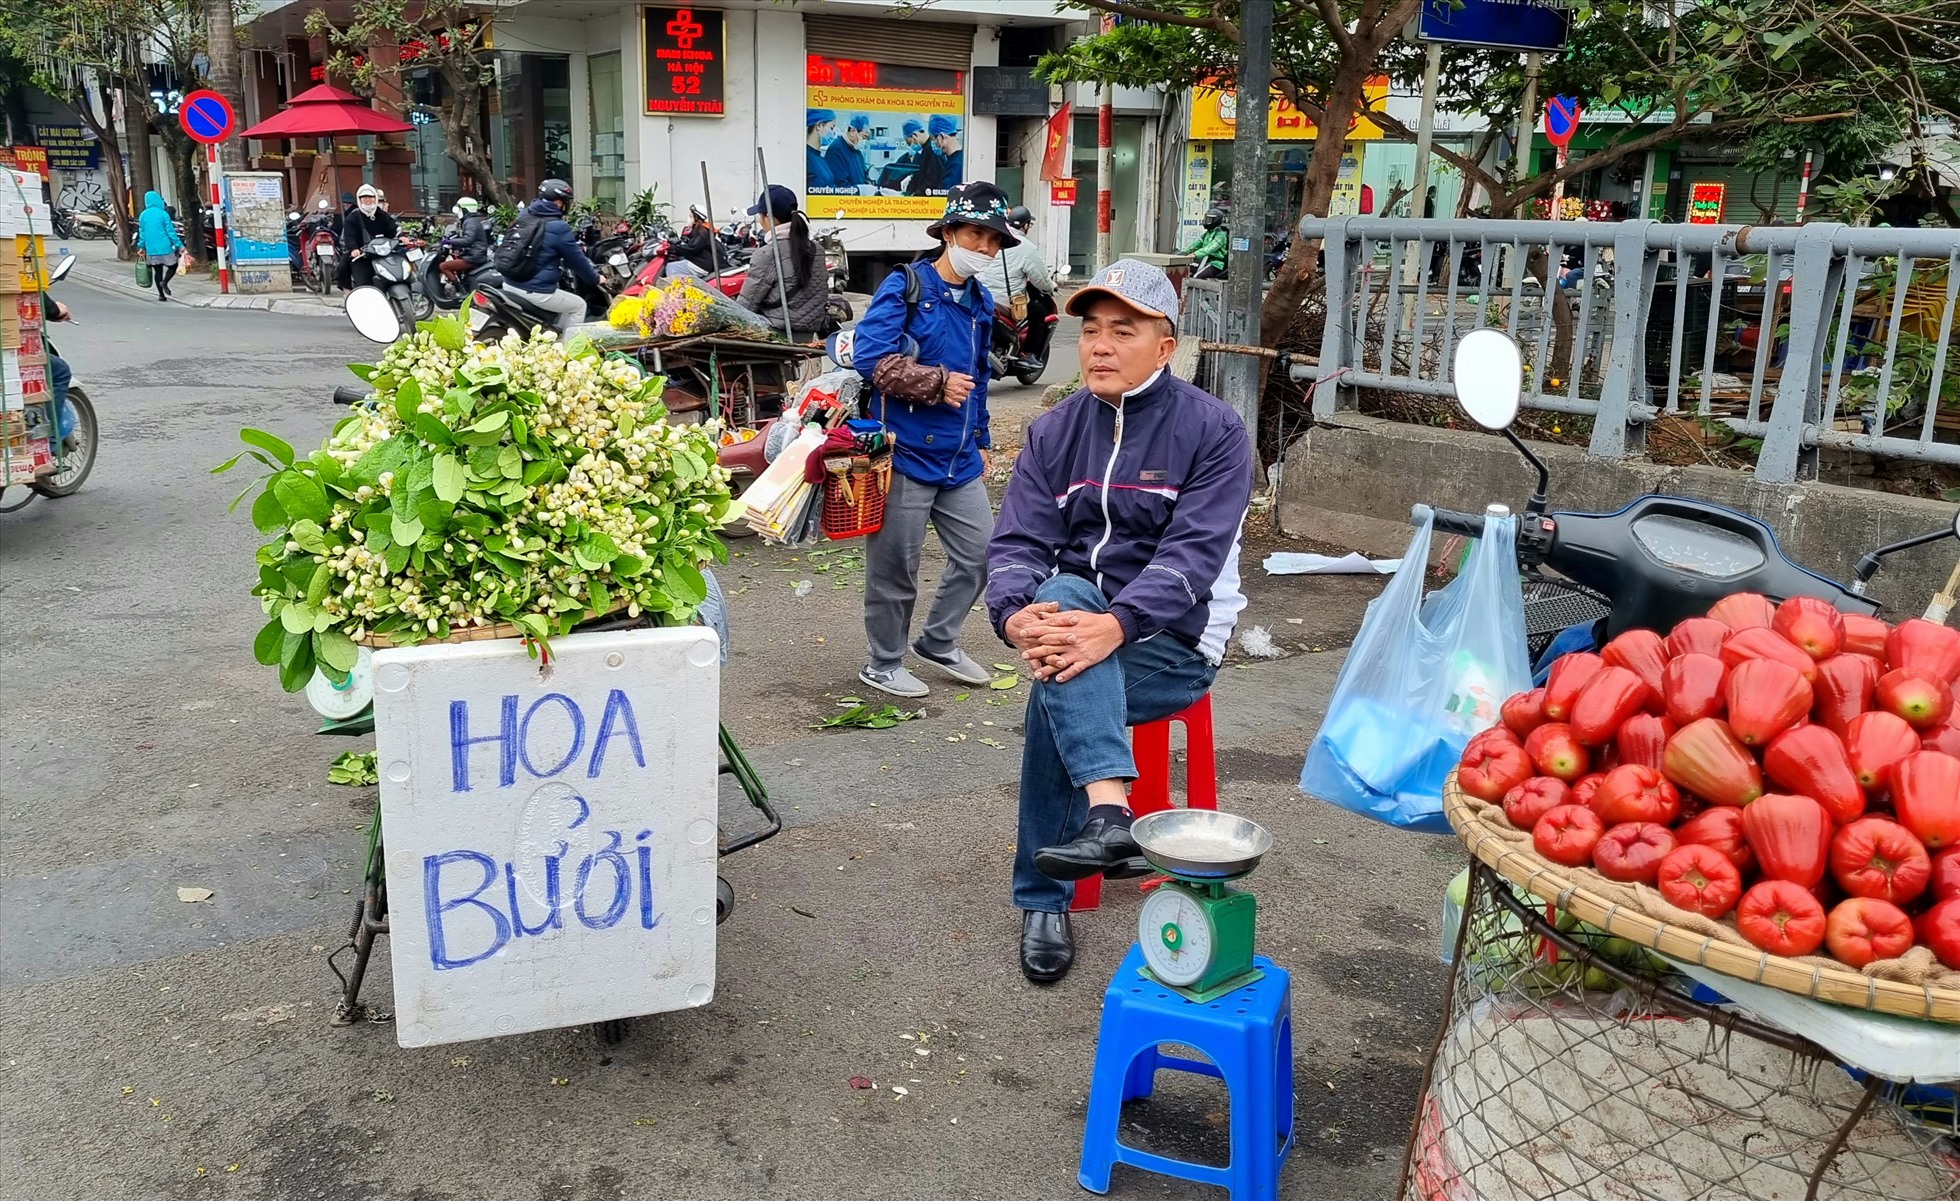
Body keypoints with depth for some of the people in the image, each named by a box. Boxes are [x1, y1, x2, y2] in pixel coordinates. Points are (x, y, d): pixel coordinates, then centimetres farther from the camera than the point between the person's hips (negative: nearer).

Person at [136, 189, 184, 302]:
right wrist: (179, 245, -3)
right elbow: (171, 232, -8)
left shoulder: (143, 215, 5)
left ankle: (161, 295, 9)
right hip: (164, 247, -4)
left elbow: (142, 233, 10)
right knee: (173, 266, 11)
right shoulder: (163, 214, -9)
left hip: (151, 249, 5)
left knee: (157, 271, 12)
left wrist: (142, 247, 19)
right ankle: (165, 281, -15)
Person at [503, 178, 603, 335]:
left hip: (509, 285, 8)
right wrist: (595, 279, 14)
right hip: (535, 292, -8)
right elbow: (576, 260, -5)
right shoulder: (558, 228, -14)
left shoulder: (523, 217, 8)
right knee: (579, 306, 13)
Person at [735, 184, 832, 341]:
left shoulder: (766, 255, -12)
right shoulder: (815, 249, 9)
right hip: (807, 337, 7)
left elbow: (746, 305, -8)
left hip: (776, 336, -7)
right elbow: (823, 296, 15)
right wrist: (824, 330, 24)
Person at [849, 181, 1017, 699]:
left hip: (959, 460, 8)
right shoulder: (905, 287, -9)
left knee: (979, 554, 13)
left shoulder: (980, 302, 14)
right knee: (895, 566, 3)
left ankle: (939, 641, 33)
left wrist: (981, 441, 25)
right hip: (905, 452, -7)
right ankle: (883, 665, 20)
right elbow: (869, 356, -21)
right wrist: (939, 383, -18)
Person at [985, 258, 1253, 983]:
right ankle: (1109, 810, -45)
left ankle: (1043, 900, -18)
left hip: (1172, 639, -3)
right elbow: (1017, 543, -4)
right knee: (1063, 593, -32)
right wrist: (1018, 616, -27)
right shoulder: (1055, 431, 6)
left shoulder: (1212, 431, -8)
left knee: (1054, 696, -30)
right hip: (1074, 615, 4)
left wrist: (1115, 626, -37)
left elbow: (1191, 556, -20)